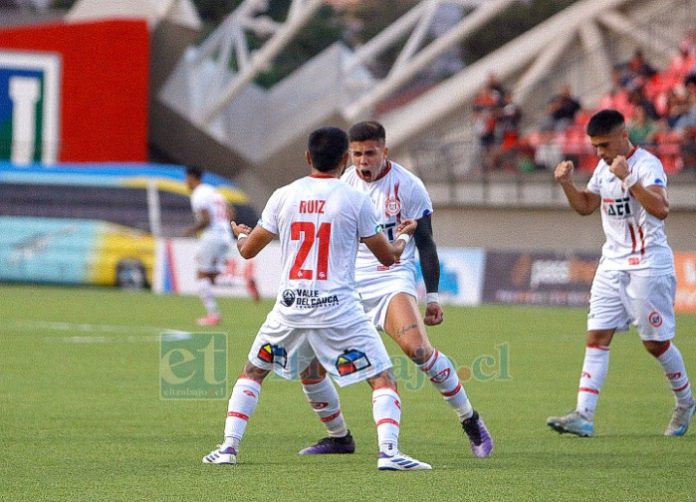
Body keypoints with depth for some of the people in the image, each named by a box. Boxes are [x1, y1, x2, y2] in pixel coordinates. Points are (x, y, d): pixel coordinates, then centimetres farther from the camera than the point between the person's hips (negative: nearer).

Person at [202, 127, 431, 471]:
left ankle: (228, 447, 14)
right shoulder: (355, 201, -4)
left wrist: (241, 235, 37)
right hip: (338, 309, -3)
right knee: (383, 378, 3)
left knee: (252, 372, 23)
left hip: (290, 307, 3)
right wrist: (403, 236, 28)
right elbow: (387, 256, 5)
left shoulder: (283, 197, 4)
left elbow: (248, 250, 13)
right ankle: (388, 451, -17)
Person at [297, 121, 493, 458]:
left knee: (417, 348, -30)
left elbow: (425, 244, -2)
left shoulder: (407, 186, -6)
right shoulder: (345, 183, 7)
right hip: (348, 284, 5)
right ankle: (338, 438, 15)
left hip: (392, 277, -5)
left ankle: (471, 422, -14)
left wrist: (432, 297, -5)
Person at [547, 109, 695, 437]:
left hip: (648, 266, -7)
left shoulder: (647, 165, -14)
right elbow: (585, 206, 23)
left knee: (655, 342, 1)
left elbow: (661, 209, -29)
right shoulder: (604, 167, 11)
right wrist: (567, 183, 5)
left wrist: (629, 179, -35)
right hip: (612, 265, 7)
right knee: (597, 337, -4)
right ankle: (584, 416, -10)